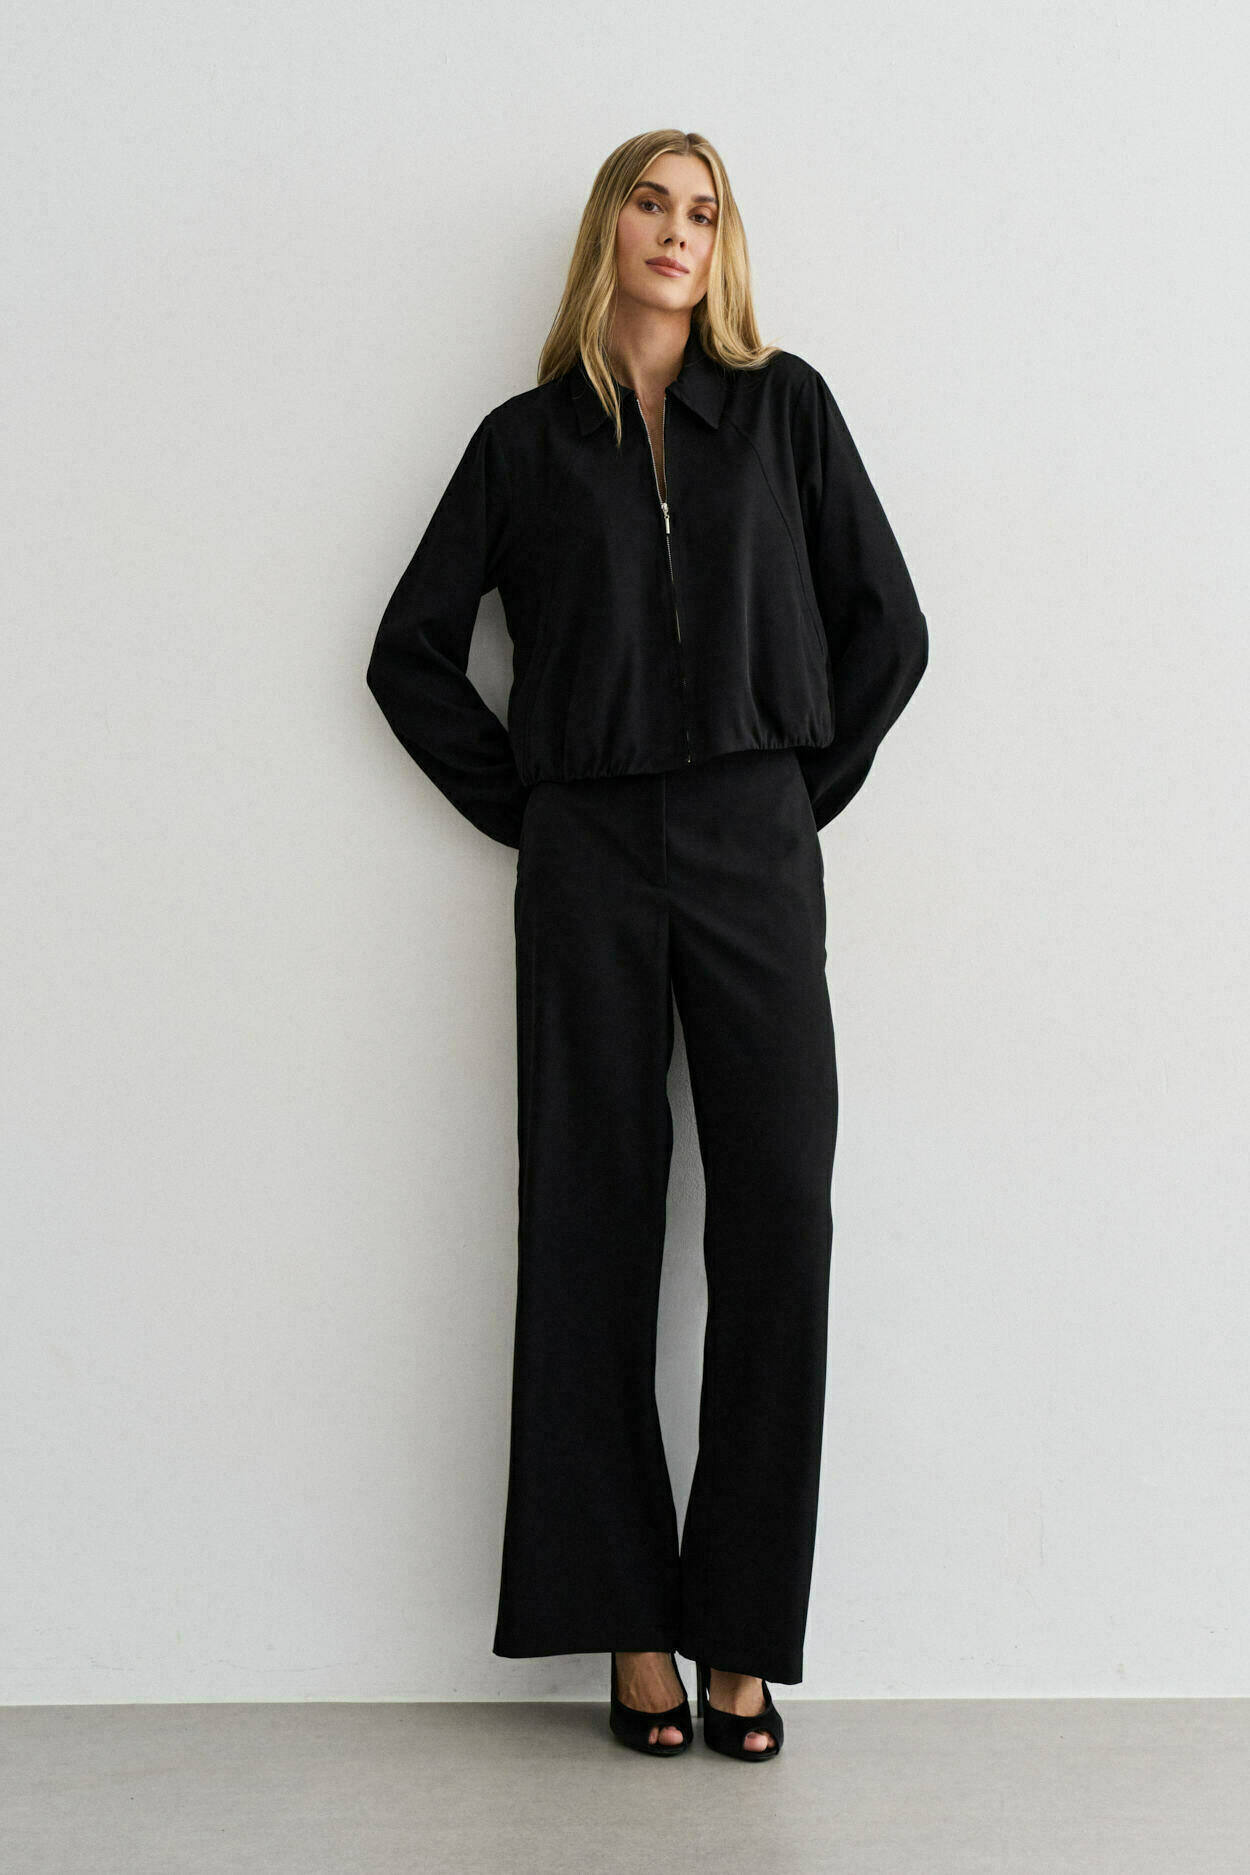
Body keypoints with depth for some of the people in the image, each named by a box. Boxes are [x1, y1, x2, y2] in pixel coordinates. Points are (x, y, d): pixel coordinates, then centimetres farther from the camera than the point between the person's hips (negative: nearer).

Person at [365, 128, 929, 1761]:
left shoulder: (785, 406, 10)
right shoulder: (527, 440, 10)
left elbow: (888, 627, 9)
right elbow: (412, 650, 12)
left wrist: (806, 794, 4)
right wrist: (518, 806, 4)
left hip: (756, 856, 0)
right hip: (589, 862, 0)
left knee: (779, 1222, -7)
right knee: (593, 1227, 0)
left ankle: (742, 1633, 4)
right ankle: (631, 1625, 10)